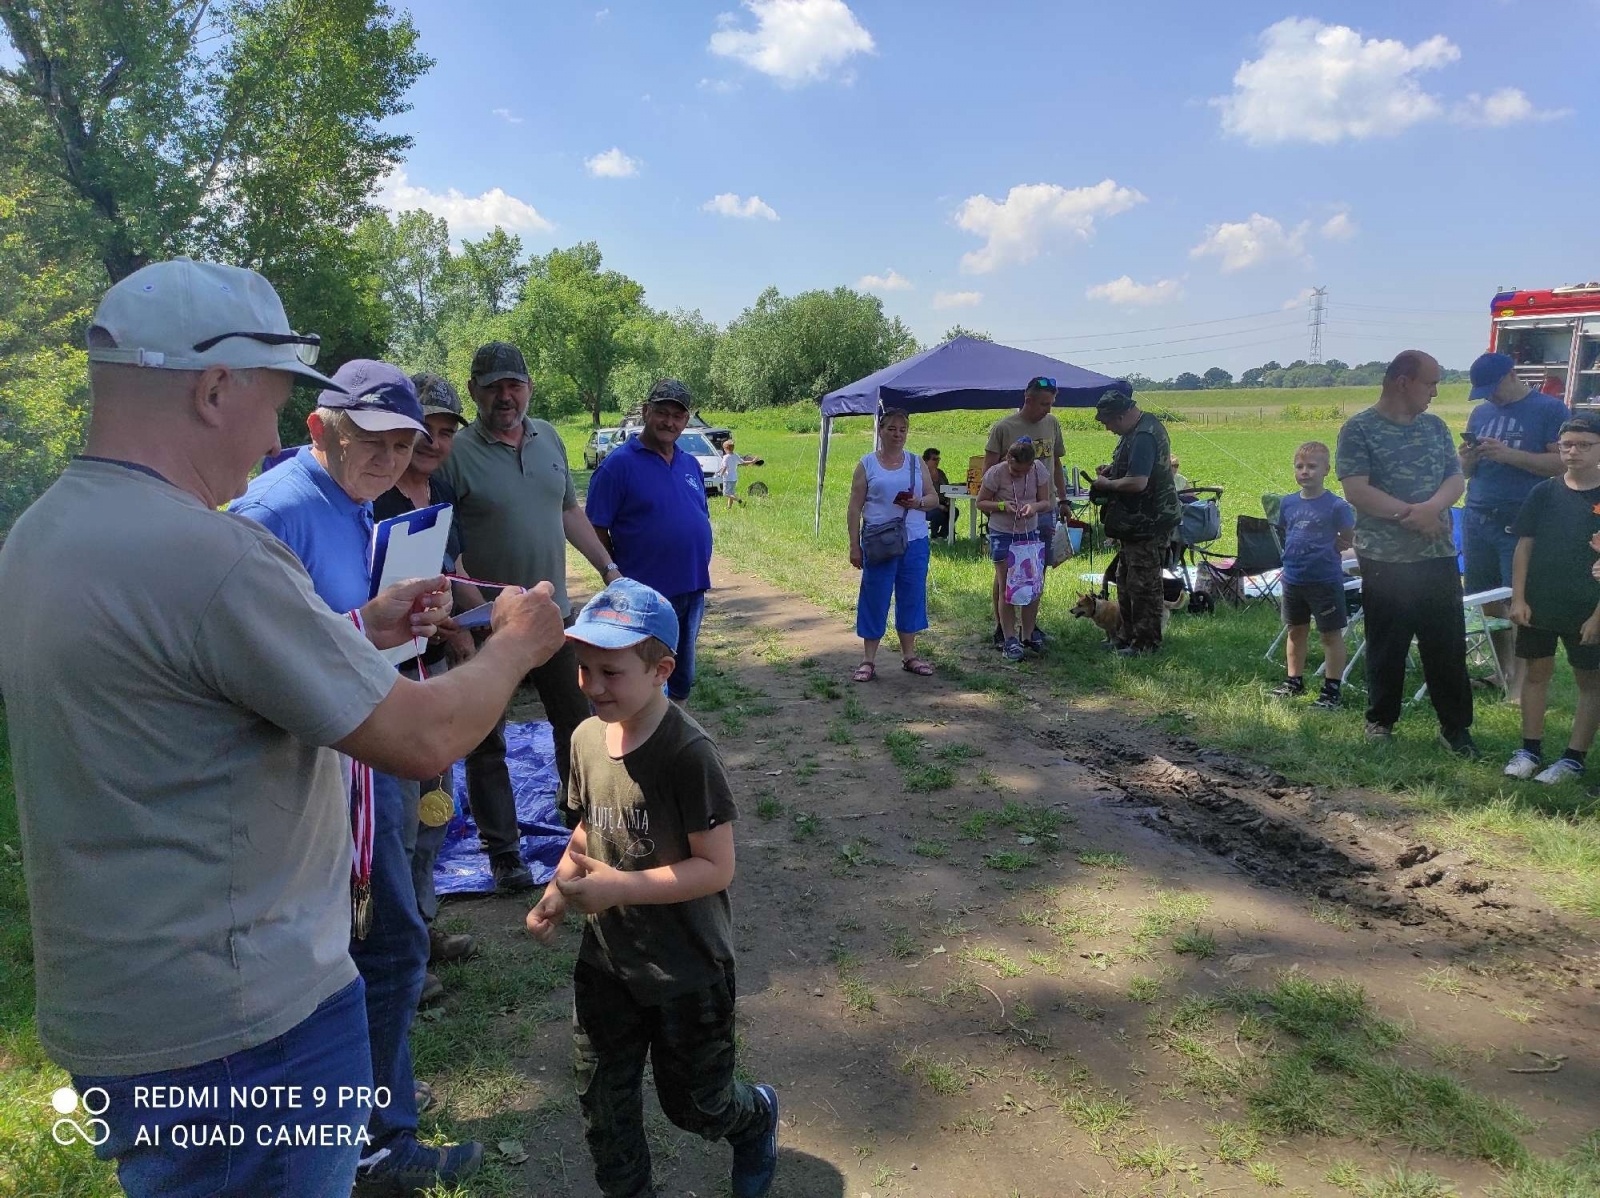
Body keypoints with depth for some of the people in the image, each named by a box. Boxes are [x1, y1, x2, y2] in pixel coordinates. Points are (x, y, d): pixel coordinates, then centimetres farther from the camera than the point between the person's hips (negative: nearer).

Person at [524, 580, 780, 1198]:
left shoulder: (688, 753, -27)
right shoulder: (586, 737, -6)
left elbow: (716, 867, -25)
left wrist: (619, 887, -30)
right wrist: (558, 891, -6)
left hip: (687, 967, -5)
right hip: (606, 957, 6)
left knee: (692, 1103, 16)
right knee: (602, 1101, 18)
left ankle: (756, 1115, 48)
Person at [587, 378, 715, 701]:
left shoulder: (690, 465, 11)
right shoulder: (620, 463, -9)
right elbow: (596, 530, -10)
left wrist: (701, 570, 10)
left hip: (693, 590, 7)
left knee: (682, 680, 18)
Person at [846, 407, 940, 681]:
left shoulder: (917, 463, 10)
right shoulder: (867, 464, 1)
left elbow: (934, 498, 11)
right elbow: (855, 508, -1)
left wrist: (919, 502, -12)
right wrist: (854, 546, -6)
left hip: (915, 543, 3)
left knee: (912, 596, 9)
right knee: (874, 599, 1)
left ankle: (909, 655, 22)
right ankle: (868, 660, 9)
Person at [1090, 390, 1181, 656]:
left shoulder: (1144, 436, -23)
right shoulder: (1142, 426, 10)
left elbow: (1137, 482, -31)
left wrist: (1106, 484, -15)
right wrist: (1113, 469, 9)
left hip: (1148, 523, -11)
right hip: (1137, 521, 11)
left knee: (1144, 584, -1)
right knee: (1127, 581, 17)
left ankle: (1147, 642, 9)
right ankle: (1129, 636, 27)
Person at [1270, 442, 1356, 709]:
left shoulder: (1336, 506, -13)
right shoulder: (1288, 503, 4)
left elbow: (1348, 539, -6)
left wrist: (1325, 550, -10)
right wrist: (1294, 554, 5)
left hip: (1326, 581, -6)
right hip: (1293, 579, 6)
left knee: (1331, 634, 5)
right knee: (1296, 631, 17)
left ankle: (1332, 688, 13)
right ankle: (1294, 681, 31)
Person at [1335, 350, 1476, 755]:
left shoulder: (1434, 426, 11)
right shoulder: (1359, 429, -6)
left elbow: (1456, 480, 5)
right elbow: (1356, 490, -15)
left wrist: (1432, 507, -16)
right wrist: (1410, 515, -15)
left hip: (1439, 555, 4)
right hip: (1385, 559, -4)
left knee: (1448, 644, 6)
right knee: (1387, 645, 7)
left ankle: (1455, 725, 17)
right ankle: (1381, 719, 22)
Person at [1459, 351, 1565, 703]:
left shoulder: (1549, 409, -1)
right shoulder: (1481, 413, 14)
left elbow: (1563, 463, -9)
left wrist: (1510, 454, -19)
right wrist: (1466, 458, -6)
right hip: (1477, 519, 5)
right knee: (1488, 603, 8)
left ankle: (1519, 682, 2)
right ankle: (1503, 671, 19)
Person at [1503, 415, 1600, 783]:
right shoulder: (1544, 493, 1)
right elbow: (1524, 546, 3)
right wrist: (1518, 598, -3)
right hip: (1537, 606, 3)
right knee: (1537, 672, 11)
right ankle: (1530, 749, 22)